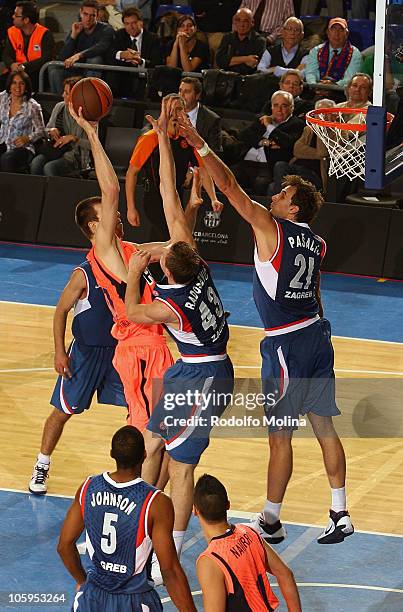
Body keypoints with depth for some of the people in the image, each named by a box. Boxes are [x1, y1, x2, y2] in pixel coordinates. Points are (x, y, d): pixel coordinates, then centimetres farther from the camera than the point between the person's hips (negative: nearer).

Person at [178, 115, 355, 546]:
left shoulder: (271, 229, -11)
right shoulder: (315, 244, 11)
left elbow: (229, 186, -15)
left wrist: (200, 145, -13)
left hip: (286, 344, -8)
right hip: (316, 333, 8)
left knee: (280, 435, 1)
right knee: (324, 427, 12)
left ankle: (270, 522, 10)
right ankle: (340, 515, 15)